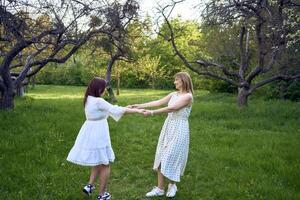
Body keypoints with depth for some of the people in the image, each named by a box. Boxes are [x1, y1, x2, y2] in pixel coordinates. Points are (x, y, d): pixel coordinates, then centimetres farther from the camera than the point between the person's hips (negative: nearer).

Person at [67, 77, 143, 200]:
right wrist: (137, 111, -11)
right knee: (105, 165, 8)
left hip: (90, 133, 9)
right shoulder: (98, 101, -20)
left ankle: (89, 186, 21)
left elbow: (108, 109, 14)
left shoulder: (88, 99, 7)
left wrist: (126, 108, 15)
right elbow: (115, 110, -17)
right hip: (98, 135, -8)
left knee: (98, 162, 25)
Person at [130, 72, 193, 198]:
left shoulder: (188, 96, -13)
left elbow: (171, 108, -21)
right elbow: (158, 102, 6)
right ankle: (159, 188, 15)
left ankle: (172, 185, 25)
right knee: (162, 157, 6)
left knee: (171, 158, -1)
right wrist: (140, 106, -1)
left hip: (179, 130, -7)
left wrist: (152, 113, -23)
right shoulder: (173, 94, 10)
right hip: (168, 127, 7)